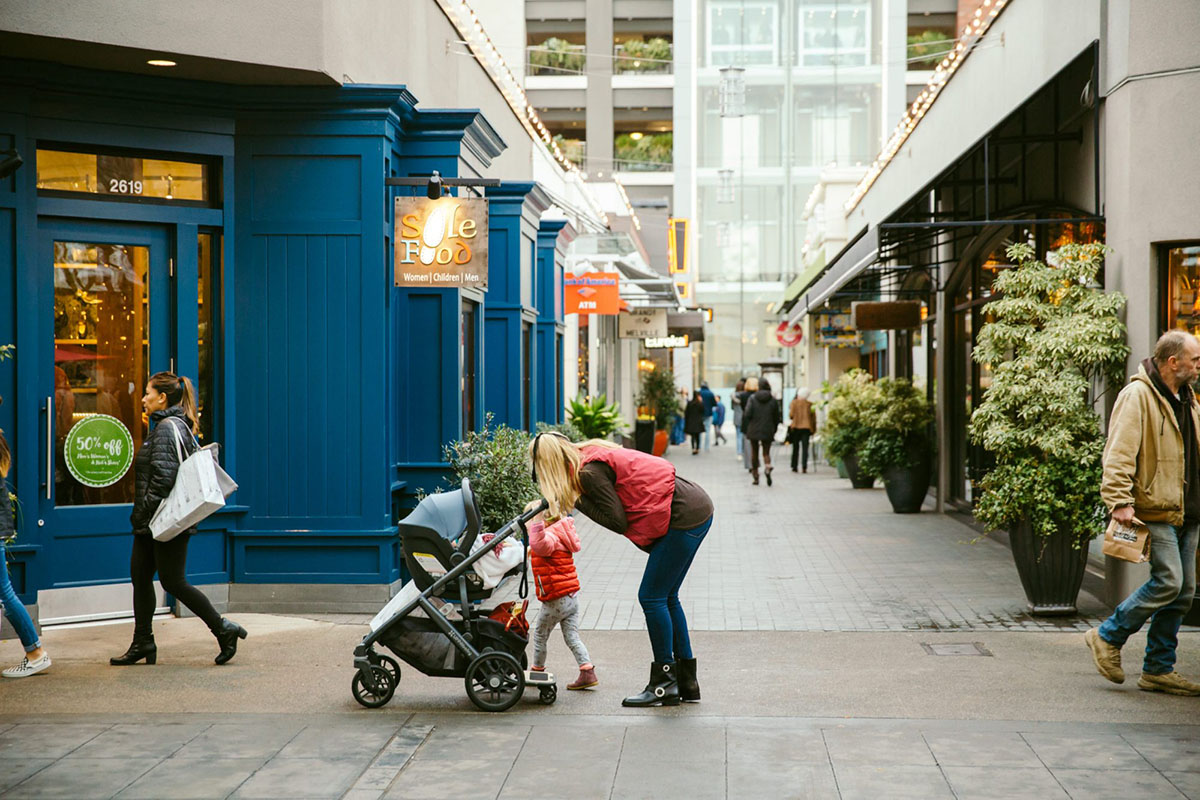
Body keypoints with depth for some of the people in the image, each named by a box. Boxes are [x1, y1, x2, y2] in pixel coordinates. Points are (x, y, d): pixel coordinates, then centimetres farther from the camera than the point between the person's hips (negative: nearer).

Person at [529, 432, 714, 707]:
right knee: (666, 598, 15)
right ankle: (686, 683, 20)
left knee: (652, 597, -2)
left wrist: (578, 501, -5)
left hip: (685, 518, -10)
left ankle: (664, 685, 5)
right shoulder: (594, 455, 13)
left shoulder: (589, 472, -15)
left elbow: (618, 522, -13)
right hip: (698, 508, 10)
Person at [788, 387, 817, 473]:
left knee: (795, 447, 8)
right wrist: (814, 430, 12)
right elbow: (814, 418, 5)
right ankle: (804, 466, -11)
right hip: (807, 427, 1)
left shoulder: (794, 402, -2)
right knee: (805, 448, -1)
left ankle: (794, 466, 8)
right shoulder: (810, 404, 4)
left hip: (796, 427, -1)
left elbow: (791, 415, -4)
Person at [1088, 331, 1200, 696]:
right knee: (1168, 582, -15)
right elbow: (1119, 453, -18)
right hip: (1155, 511, -9)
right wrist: (1120, 500, -26)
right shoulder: (1137, 395, -11)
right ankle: (1108, 637, 2)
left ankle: (1159, 669, 16)